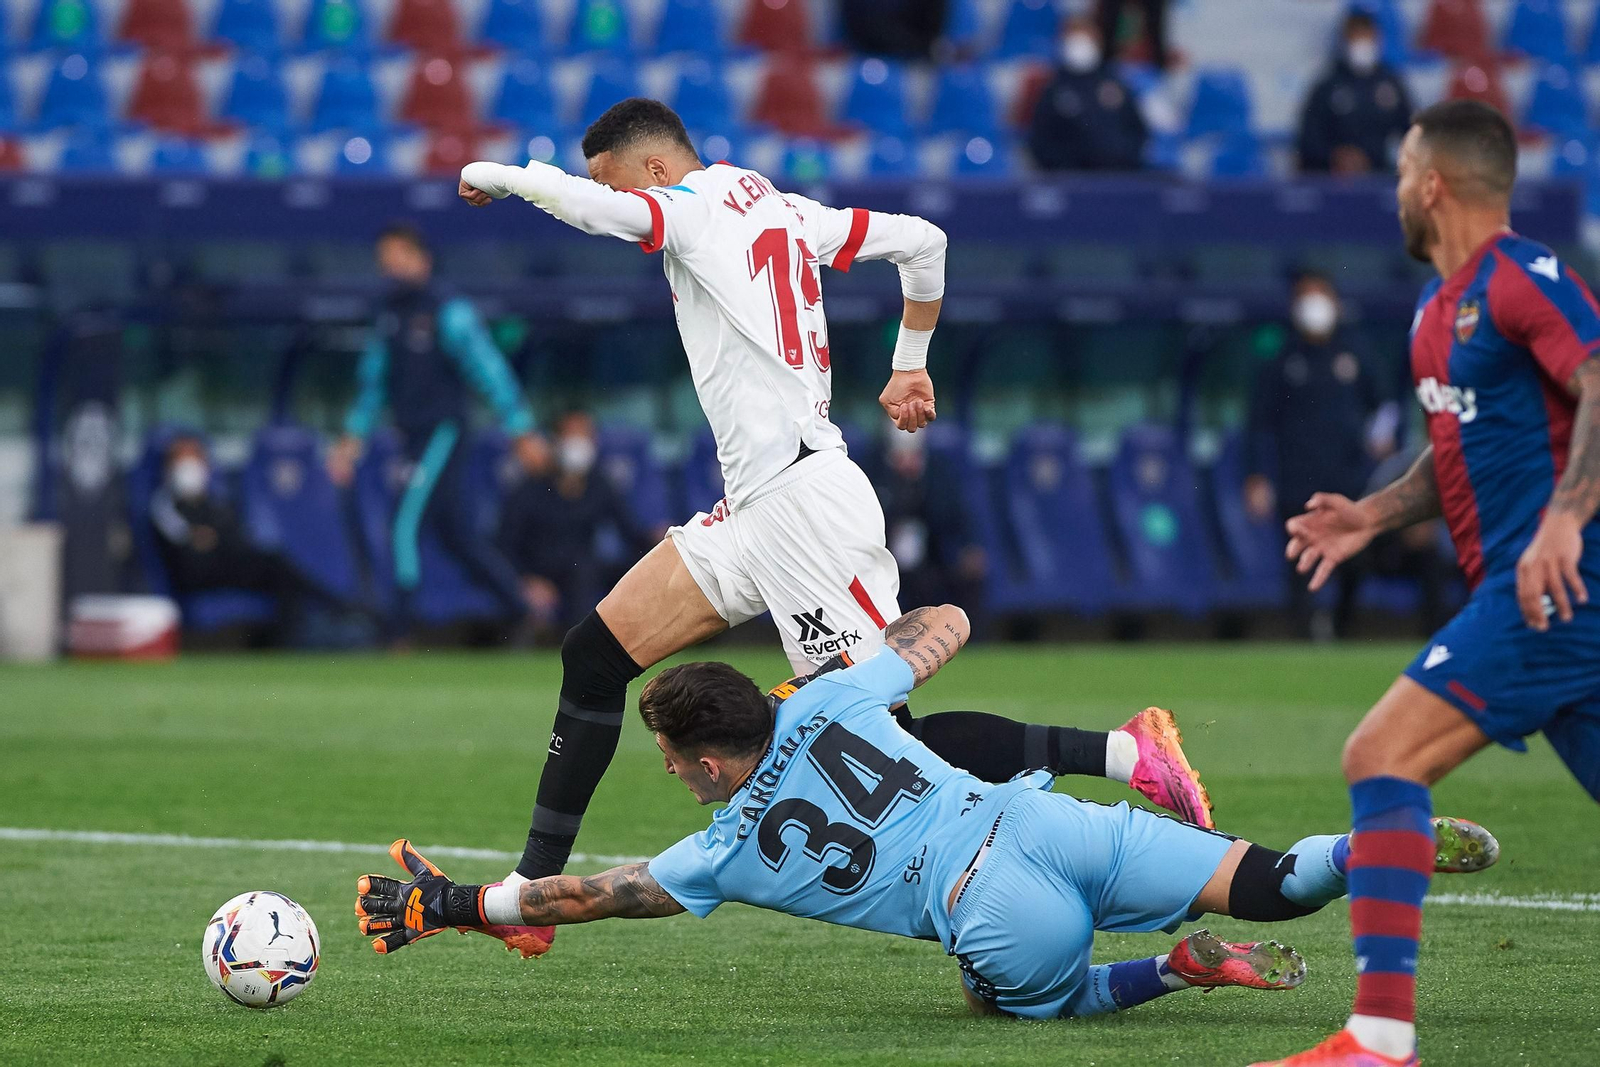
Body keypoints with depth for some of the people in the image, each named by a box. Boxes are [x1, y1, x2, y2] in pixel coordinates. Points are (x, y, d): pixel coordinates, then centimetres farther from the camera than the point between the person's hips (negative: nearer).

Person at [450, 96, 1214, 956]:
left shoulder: (694, 203, -4)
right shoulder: (780, 209, 20)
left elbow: (594, 207, -23)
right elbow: (923, 242, 25)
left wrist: (498, 174, -4)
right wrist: (910, 365, 35)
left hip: (800, 495, -10)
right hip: (753, 510, 10)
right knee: (594, 657, 7)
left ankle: (1118, 754, -15)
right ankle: (531, 889, 10)